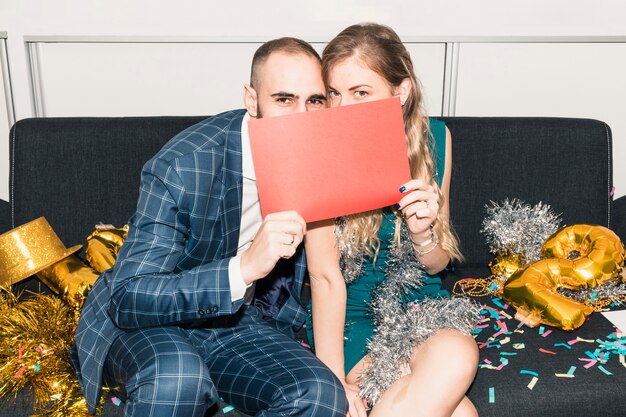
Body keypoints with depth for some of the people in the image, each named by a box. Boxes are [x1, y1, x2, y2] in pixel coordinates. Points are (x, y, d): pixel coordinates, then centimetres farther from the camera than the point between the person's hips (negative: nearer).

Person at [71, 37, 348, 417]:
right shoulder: (181, 166, -24)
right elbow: (127, 300, -27)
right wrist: (245, 268, -39)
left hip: (240, 321, 4)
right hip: (149, 318, -4)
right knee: (176, 378, -37)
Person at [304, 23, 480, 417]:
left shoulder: (434, 138, -4)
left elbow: (436, 265, 3)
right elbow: (325, 275, -16)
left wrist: (422, 232, -20)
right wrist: (335, 382, -19)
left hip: (420, 305, 4)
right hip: (351, 314, -3)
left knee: (456, 352, -31)